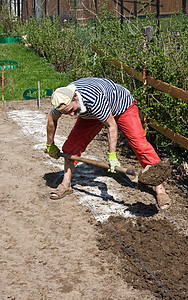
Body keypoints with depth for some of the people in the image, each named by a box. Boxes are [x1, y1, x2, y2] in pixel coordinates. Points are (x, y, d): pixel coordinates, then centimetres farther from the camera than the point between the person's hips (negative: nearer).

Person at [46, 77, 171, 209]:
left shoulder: (94, 99, -45)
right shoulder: (62, 101, -26)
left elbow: (111, 125, -32)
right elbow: (52, 120, -2)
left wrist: (112, 156, -32)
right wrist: (50, 145, 9)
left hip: (122, 105, -6)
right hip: (93, 114, 6)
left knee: (139, 143, -18)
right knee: (72, 143, -6)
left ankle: (160, 189, -15)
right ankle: (66, 185, 10)